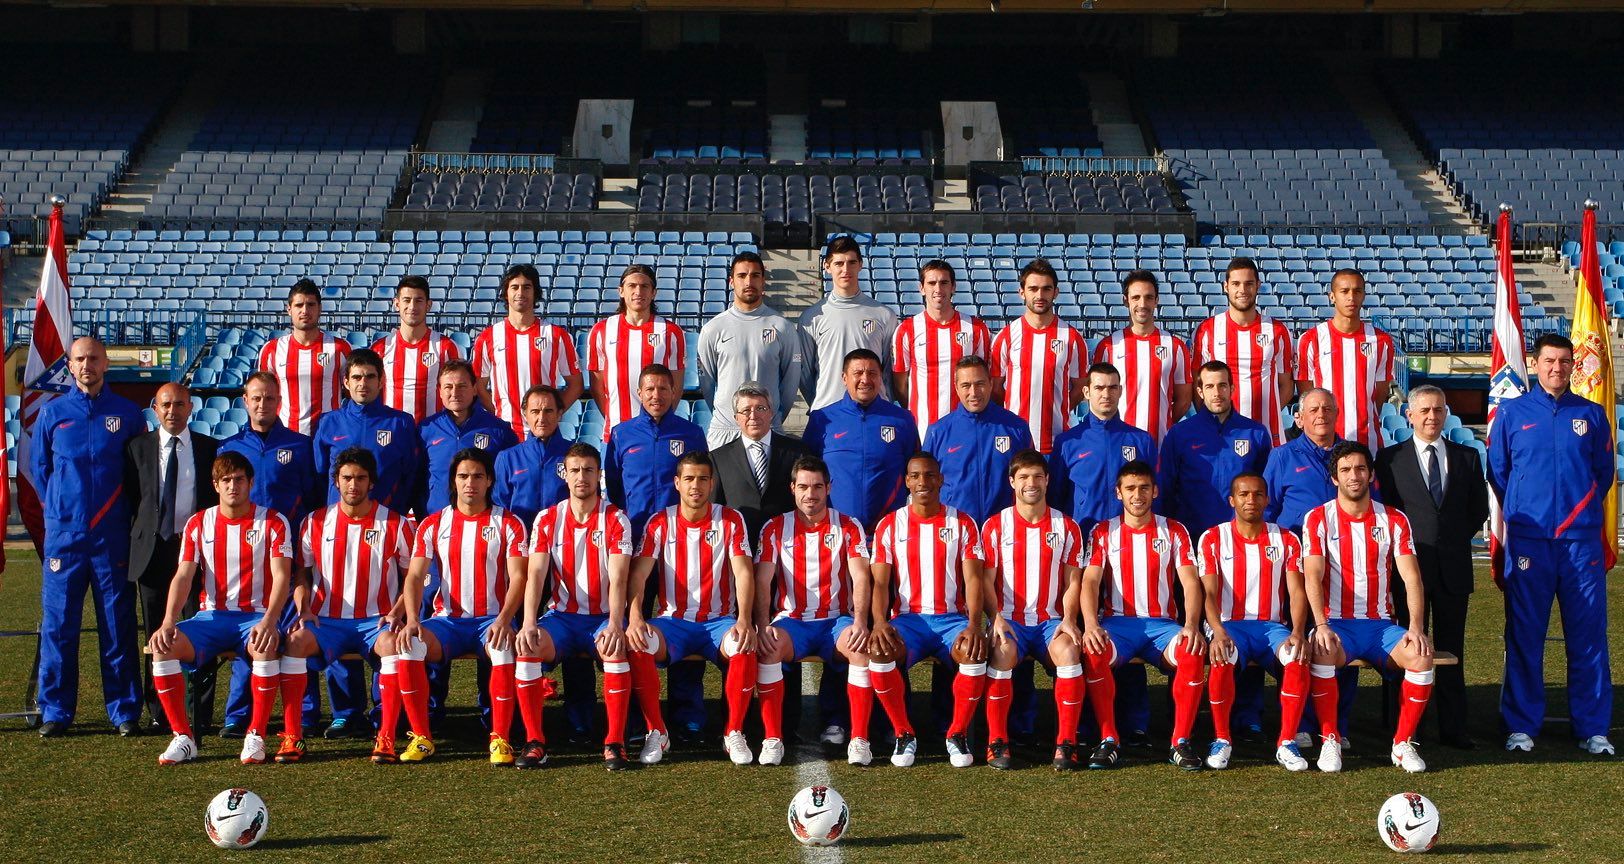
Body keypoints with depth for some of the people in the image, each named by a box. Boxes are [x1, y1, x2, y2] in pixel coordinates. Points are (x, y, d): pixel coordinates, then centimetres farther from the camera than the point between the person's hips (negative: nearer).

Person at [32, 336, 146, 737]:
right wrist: (59, 508, 12)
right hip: (64, 534, 1)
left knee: (118, 624, 1)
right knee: (58, 624, 0)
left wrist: (121, 510, 7)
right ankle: (55, 711, 8)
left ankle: (125, 711, 7)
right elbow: (38, 467, 16)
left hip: (112, 535, -1)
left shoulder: (127, 413, 5)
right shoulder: (52, 412, 6)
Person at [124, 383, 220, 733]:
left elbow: (219, 498, 8)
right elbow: (130, 498, 8)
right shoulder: (137, 447, 8)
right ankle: (159, 713, 13)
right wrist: (130, 544, 0)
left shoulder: (210, 448, 7)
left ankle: (199, 713, 6)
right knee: (156, 634, 5)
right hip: (152, 548, 1)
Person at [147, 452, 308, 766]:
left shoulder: (272, 522, -1)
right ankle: (183, 737, -16)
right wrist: (168, 622, -16)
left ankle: (256, 737, -21)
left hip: (256, 616, -3)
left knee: (266, 647, -37)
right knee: (163, 645, -25)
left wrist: (269, 621, -28)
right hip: (211, 616, 3)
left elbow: (282, 576, -11)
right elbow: (183, 577, 1)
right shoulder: (199, 523, 8)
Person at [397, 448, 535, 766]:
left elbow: (518, 577, -6)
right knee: (408, 647, -27)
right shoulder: (433, 524, 8)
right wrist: (412, 620, -16)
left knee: (504, 651, -36)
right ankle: (421, 737, -16)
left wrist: (503, 620, -23)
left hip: (492, 618, -2)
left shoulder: (508, 524, 2)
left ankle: (500, 739, -22)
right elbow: (415, 576, 2)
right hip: (447, 619, 2)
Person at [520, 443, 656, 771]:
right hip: (562, 615, 2)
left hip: (603, 617, -2)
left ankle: (615, 743, -28)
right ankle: (535, 741, -21)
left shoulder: (615, 520, -3)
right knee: (527, 645, -29)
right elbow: (536, 575, -7)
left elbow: (618, 579, -14)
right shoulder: (547, 520, 3)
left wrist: (615, 624, -31)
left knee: (615, 648, -35)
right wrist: (529, 623, -24)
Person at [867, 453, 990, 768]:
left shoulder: (962, 524, 7)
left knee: (975, 652, -34)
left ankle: (958, 734, -15)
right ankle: (903, 733, -14)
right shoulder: (890, 526, 8)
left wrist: (974, 624, -19)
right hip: (907, 618, 0)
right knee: (879, 650, -33)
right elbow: (879, 582, 1)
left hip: (952, 617, 0)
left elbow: (973, 579, -2)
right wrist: (879, 622, -19)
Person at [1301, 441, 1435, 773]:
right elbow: (1312, 577, -9)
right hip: (1337, 623, -2)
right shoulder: (1318, 518, 1)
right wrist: (1321, 625, -24)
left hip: (1380, 624, 2)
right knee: (1322, 652, -36)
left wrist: (1415, 626, -17)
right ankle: (1330, 742, -20)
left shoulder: (1394, 520, 7)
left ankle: (1403, 744, -11)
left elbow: (1411, 578, -1)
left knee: (1421, 655, -27)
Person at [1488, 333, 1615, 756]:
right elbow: (1497, 472, 12)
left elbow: (1604, 472, 15)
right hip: (1528, 540, -1)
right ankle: (1521, 727, 9)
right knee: (1524, 636, 1)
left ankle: (1593, 729, 9)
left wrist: (1580, 510, 13)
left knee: (1588, 634, 1)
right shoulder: (1511, 412, 7)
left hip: (1581, 539, 1)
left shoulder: (1591, 415, 10)